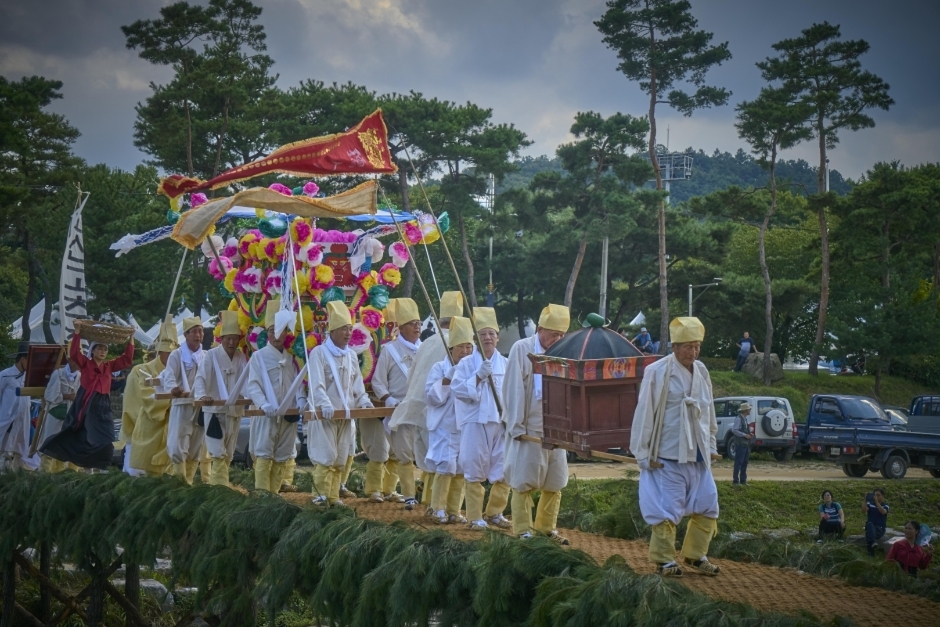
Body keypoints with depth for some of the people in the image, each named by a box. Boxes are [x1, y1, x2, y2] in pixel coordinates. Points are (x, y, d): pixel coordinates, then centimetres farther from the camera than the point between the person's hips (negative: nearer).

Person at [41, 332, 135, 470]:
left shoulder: (109, 366, 10)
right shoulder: (85, 363, 0)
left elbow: (127, 359, 10)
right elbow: (74, 353, -14)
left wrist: (131, 339, 5)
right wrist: (77, 332, -19)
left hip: (102, 407, 3)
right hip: (85, 404, -3)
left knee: (104, 440, -1)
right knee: (80, 437, 3)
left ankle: (98, 466, 3)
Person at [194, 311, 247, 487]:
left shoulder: (242, 357, 6)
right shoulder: (212, 355, -7)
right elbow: (201, 378, -13)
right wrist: (202, 395, -31)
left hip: (235, 410, 5)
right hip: (215, 410, -5)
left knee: (228, 454, 9)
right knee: (218, 453, -11)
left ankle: (216, 484, 18)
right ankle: (221, 487, -12)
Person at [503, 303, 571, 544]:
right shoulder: (522, 350, -8)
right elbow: (514, 390, -9)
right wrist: (517, 427, -12)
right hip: (528, 429, -5)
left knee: (554, 483, 10)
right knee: (524, 482, 1)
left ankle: (547, 527, 21)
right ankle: (523, 530, 9)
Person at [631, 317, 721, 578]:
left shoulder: (701, 372, 10)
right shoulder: (657, 372, -10)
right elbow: (644, 413, -8)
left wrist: (711, 447, 18)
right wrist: (644, 453, -9)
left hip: (698, 455, 6)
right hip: (668, 456, -6)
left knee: (708, 507, 7)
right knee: (667, 510, -5)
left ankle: (695, 555, 21)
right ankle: (665, 560, 8)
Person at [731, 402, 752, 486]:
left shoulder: (745, 419, 17)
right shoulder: (739, 418, -11)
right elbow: (734, 430, -18)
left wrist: (749, 434, 7)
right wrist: (744, 435, -19)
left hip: (746, 444, 9)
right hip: (740, 444, -9)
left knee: (744, 463, 11)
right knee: (738, 462, -7)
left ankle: (743, 480, 17)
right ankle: (736, 481, -5)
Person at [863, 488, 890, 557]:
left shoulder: (885, 506, 7)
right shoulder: (870, 504, 12)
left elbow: (883, 512, -17)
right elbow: (864, 510, -6)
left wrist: (876, 502, -24)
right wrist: (865, 501, -19)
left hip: (880, 528, -1)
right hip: (870, 526, 1)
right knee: (869, 524, -37)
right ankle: (872, 542, -59)